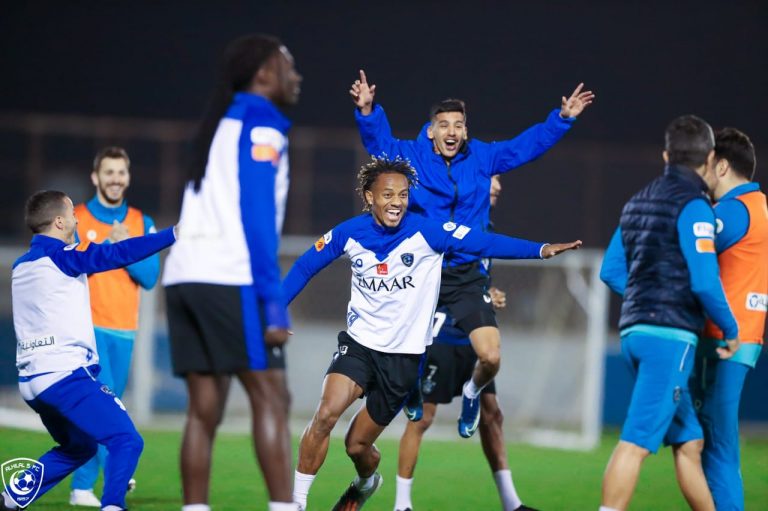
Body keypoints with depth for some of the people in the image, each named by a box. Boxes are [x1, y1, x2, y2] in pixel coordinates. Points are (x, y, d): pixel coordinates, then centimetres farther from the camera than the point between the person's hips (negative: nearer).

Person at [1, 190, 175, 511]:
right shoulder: (59, 256, -6)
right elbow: (117, 254, -15)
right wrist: (172, 235, -16)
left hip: (30, 381, 9)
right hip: (65, 373, -9)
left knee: (77, 447, 25)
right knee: (126, 441, -12)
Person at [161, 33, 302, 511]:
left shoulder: (220, 126, 22)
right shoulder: (261, 127, -3)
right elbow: (257, 218, -12)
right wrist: (274, 302, -15)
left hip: (185, 275, 8)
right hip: (229, 279, -8)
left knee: (205, 409, 5)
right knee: (271, 399, -8)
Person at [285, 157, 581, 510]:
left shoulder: (426, 232, -13)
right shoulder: (349, 233, -6)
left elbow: (482, 242, -18)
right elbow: (305, 267, 8)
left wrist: (541, 250, -28)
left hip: (404, 356, -1)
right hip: (359, 344, 1)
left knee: (358, 445, 6)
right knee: (326, 414, -24)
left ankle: (366, 483, 43)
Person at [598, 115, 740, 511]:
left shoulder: (639, 201, 16)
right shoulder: (693, 204, -10)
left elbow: (610, 270, 20)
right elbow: (705, 282, -17)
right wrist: (731, 331, -3)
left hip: (635, 330, 9)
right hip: (670, 335, -9)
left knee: (688, 441, 14)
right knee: (636, 442, -13)